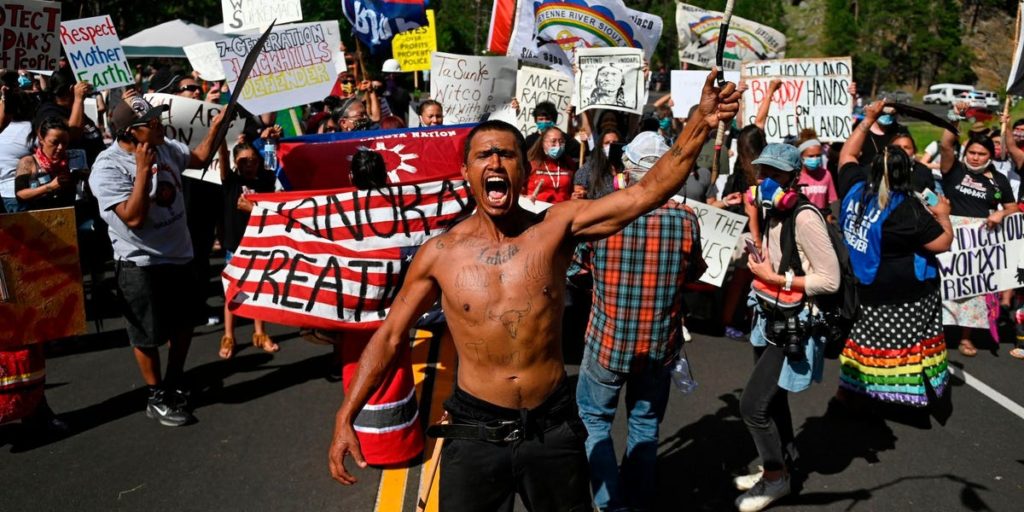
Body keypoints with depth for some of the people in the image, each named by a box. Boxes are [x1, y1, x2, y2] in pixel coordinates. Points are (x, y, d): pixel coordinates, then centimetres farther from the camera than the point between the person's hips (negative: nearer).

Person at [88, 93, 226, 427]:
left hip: (179, 254, 8)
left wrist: (214, 128, 3)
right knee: (148, 335, 7)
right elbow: (134, 218, -28)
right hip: (141, 264, -7)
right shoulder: (108, 167, -22)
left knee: (184, 322, 21)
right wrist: (143, 170, -29)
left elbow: (199, 158, 17)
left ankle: (175, 381, 42)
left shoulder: (165, 147, -3)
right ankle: (157, 398, 25)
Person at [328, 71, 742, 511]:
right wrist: (345, 418, -2)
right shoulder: (439, 253, -7)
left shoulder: (557, 227, -8)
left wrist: (700, 122, -27)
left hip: (553, 427, 1)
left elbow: (646, 192, -16)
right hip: (474, 432, 0)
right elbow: (389, 336, 1)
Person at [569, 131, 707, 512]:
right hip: (659, 344, 2)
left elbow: (572, 266, 3)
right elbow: (694, 272, 8)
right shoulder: (685, 219, -10)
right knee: (646, 423, 20)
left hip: (607, 341, -2)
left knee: (593, 419, 17)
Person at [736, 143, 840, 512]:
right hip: (770, 321, 9)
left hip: (794, 328, -9)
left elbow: (830, 280, -24)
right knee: (771, 400, 20)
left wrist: (774, 279, -21)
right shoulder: (774, 213, 6)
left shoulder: (805, 218, -22)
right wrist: (760, 266, 0)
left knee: (752, 405, -6)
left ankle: (776, 477, 17)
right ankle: (774, 469, 39)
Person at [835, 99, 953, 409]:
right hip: (909, 293, -6)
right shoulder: (907, 208, -19)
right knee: (908, 342, 5)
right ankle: (916, 393, 16)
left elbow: (847, 155, 15)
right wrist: (944, 217, 4)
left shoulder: (855, 189, -4)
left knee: (866, 336, 17)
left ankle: (847, 390, 25)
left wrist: (867, 121, 18)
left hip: (867, 287, 6)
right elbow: (942, 244, -13)